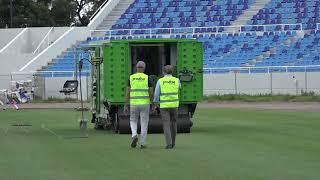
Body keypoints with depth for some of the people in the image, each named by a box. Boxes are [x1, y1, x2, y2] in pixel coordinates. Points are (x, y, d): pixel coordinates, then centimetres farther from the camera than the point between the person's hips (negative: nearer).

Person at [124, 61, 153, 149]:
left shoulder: (131, 78, 0)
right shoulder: (147, 78, -3)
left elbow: (127, 92, -2)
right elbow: (151, 93, -5)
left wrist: (126, 105, 2)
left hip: (134, 104, 1)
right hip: (145, 103, -1)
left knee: (133, 121, 17)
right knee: (144, 123, 6)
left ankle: (134, 135, -9)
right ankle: (142, 143, 4)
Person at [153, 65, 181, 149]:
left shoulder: (160, 81, -5)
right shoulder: (176, 80, -1)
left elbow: (156, 94, -2)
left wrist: (156, 103, 16)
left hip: (164, 105, -2)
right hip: (174, 105, 2)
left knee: (166, 125, -2)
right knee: (173, 123, 17)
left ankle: (169, 144, -13)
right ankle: (173, 142, 23)